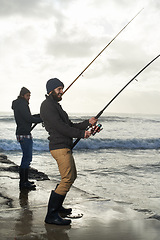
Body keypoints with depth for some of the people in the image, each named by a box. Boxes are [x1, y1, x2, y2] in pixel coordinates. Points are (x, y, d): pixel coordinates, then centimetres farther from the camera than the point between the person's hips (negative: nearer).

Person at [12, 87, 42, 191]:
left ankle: (25, 180, 23)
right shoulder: (22, 104, -13)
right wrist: (43, 119, -9)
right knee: (27, 158, -9)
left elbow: (28, 117, 23)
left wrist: (41, 115, 13)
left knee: (27, 157, 15)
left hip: (25, 134, 11)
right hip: (24, 134, -11)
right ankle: (23, 183, -7)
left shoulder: (19, 104, 18)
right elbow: (29, 119, -19)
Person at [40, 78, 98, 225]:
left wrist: (88, 123, 9)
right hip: (59, 147, -11)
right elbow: (60, 127, -18)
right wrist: (82, 134, -12)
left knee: (72, 176, 18)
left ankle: (57, 207, 29)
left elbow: (70, 125, 21)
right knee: (67, 179, -15)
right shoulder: (47, 105, -10)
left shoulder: (56, 105, 23)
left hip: (65, 148, 11)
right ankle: (51, 215, -11)